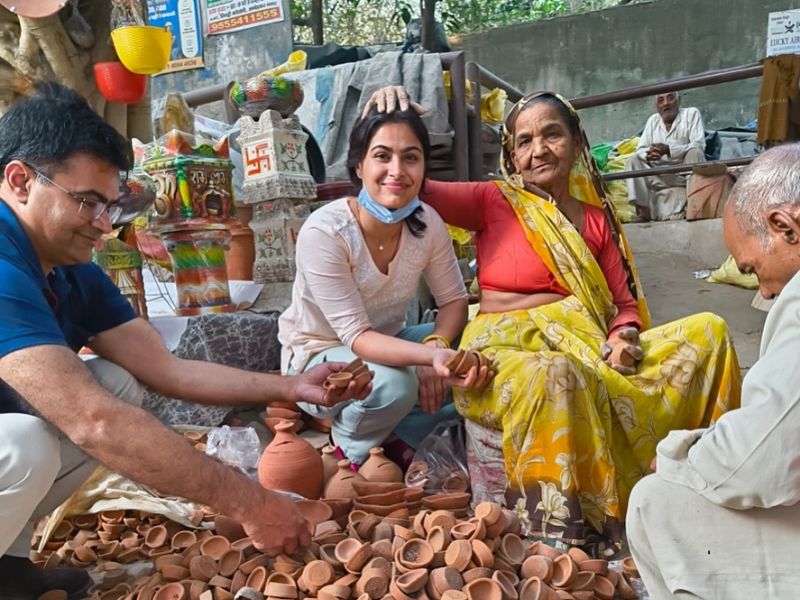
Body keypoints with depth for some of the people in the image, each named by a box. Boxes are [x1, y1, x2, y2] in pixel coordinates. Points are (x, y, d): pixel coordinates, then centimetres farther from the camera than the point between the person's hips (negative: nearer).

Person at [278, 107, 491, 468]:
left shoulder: (427, 222, -13)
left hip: (385, 343, 5)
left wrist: (435, 346, -27)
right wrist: (432, 355, -45)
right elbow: (356, 336, -29)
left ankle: (396, 439, -3)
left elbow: (454, 300, -5)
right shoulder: (323, 232, -28)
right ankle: (352, 445, -2)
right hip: (318, 356, -5)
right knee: (393, 384, -35)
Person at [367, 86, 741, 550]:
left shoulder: (597, 217, 19)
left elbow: (626, 302, 15)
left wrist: (624, 336, -7)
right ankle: (559, 528, -23)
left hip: (591, 353, 5)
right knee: (556, 375, -40)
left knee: (709, 331, -7)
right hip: (507, 352, -4)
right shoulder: (494, 202, 7)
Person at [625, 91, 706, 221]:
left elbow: (698, 145, -14)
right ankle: (643, 208, -27)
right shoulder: (653, 120, 13)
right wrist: (648, 154, -22)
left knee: (694, 152, -29)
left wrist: (669, 150, -29)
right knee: (633, 161, -13)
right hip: (659, 176, 4)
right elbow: (640, 149, 4)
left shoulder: (691, 113, 0)